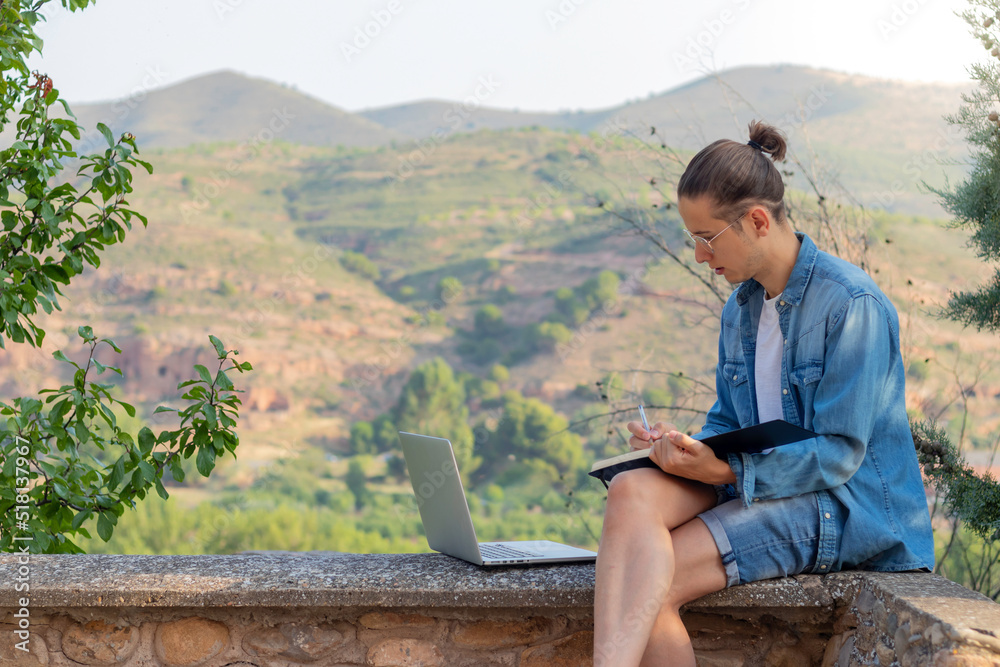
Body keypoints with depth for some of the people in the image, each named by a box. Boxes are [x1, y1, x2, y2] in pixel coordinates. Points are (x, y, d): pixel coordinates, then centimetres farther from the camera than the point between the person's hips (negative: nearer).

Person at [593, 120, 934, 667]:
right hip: (756, 485, 7)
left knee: (654, 584, -26)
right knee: (633, 492, -26)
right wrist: (684, 445, -5)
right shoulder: (741, 306, 12)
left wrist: (726, 469, -25)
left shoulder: (852, 304, -13)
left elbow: (839, 454, -17)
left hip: (846, 505, -7)